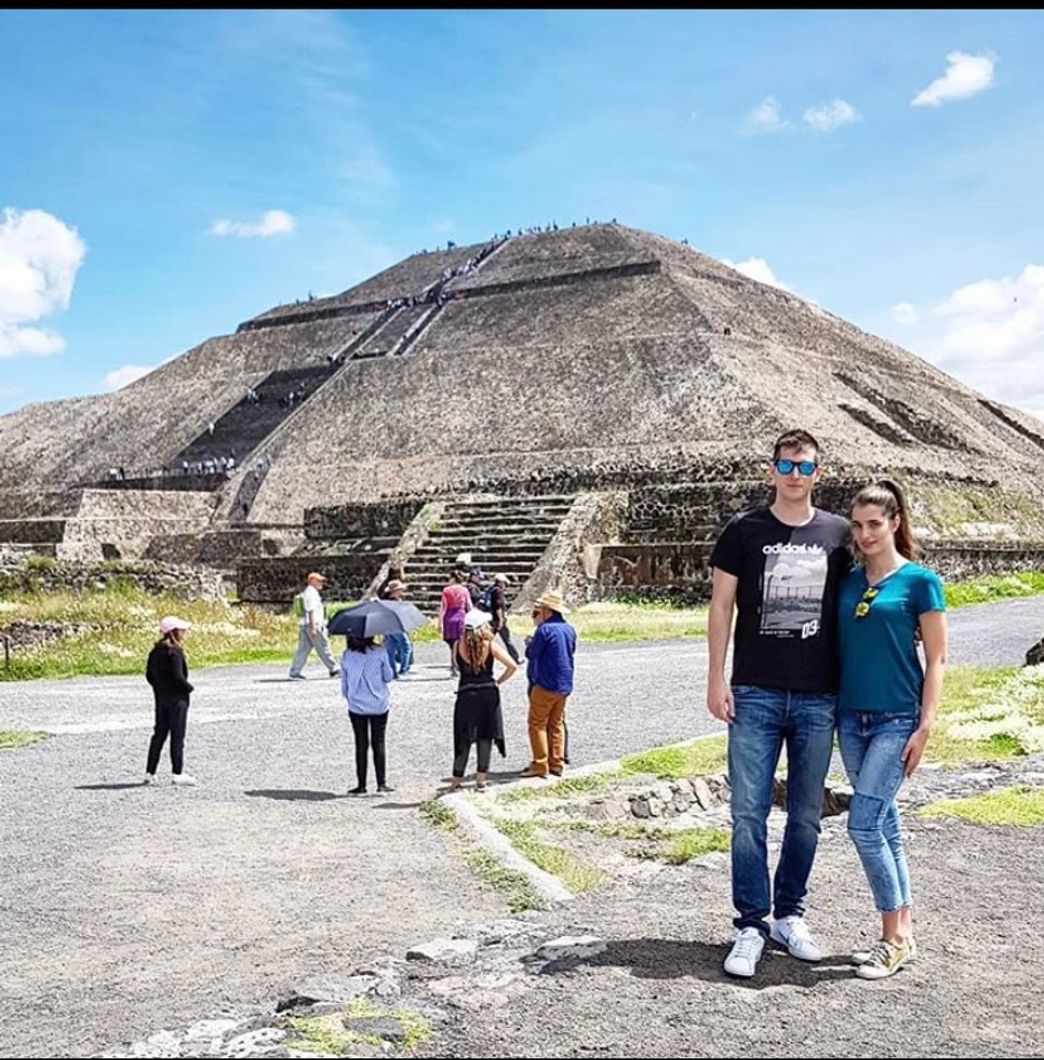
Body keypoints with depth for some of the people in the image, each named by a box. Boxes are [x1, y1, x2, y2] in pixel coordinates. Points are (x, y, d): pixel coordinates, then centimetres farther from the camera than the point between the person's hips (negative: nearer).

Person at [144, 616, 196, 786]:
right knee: (177, 735, -1)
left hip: (161, 697, 8)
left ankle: (150, 772, 14)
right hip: (177, 698, -8)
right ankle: (177, 773, 1)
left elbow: (149, 675, 11)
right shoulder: (175, 652, -17)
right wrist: (189, 688, -7)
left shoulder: (155, 651, 7)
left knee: (159, 733, 13)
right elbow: (178, 676, -22)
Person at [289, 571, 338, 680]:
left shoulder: (307, 592, 21)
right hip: (314, 625, -10)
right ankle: (333, 670, 5)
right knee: (323, 648, -2)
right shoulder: (312, 593, -11)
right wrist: (313, 627, -23)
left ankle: (294, 673, 4)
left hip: (305, 625, 10)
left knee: (303, 649, 7)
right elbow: (311, 611, -19)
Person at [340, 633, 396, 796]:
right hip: (379, 705, -1)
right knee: (378, 743, 7)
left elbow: (344, 684, 2)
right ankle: (382, 784, 7)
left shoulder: (347, 655, -5)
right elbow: (388, 676, -3)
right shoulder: (379, 651, -11)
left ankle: (361, 785, 10)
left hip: (356, 706, 1)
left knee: (361, 744, 8)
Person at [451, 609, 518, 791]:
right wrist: (499, 681, 3)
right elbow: (513, 666, -11)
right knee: (485, 736, 8)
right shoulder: (490, 645, -9)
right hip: (488, 693, -1)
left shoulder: (459, 645, -6)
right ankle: (481, 779, 7)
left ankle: (457, 779, 13)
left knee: (464, 737, 9)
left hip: (466, 694, 1)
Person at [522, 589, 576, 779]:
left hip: (545, 684, -7)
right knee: (557, 724, 14)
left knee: (538, 723, 0)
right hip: (564, 684, 7)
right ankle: (556, 763, 14)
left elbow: (532, 654, -12)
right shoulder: (569, 629, 8)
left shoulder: (545, 629, -16)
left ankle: (540, 765, -3)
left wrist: (529, 643, 11)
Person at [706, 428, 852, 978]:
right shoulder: (744, 531, 2)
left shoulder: (838, 534, 6)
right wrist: (716, 678, -3)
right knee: (749, 814, -1)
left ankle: (790, 915, 26)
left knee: (805, 817, 11)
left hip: (818, 699, 2)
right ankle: (751, 925, 9)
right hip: (755, 694, -2)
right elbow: (721, 606, 4)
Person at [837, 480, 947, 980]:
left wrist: (925, 726, -11)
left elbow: (936, 658, -6)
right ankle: (903, 934, 21)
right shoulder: (848, 582, 9)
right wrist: (832, 713, 9)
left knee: (863, 825, -10)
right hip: (852, 717, 5)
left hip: (896, 719, -5)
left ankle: (893, 938, 4)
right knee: (884, 826, 11)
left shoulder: (919, 581, -5)